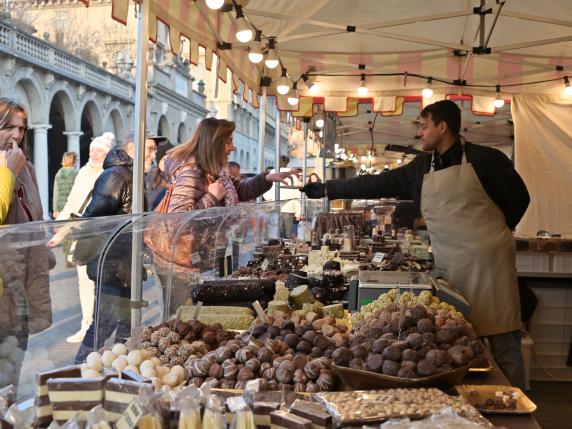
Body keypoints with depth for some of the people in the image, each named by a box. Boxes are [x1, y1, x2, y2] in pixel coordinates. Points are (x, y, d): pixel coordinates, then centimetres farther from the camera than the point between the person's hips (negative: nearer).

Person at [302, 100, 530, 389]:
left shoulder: (485, 159, -2)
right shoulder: (420, 169, 12)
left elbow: (518, 198, 4)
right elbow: (376, 185, 13)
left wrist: (491, 232, 4)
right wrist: (327, 189, 12)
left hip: (489, 262, -4)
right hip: (451, 267, 5)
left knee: (503, 343, -2)